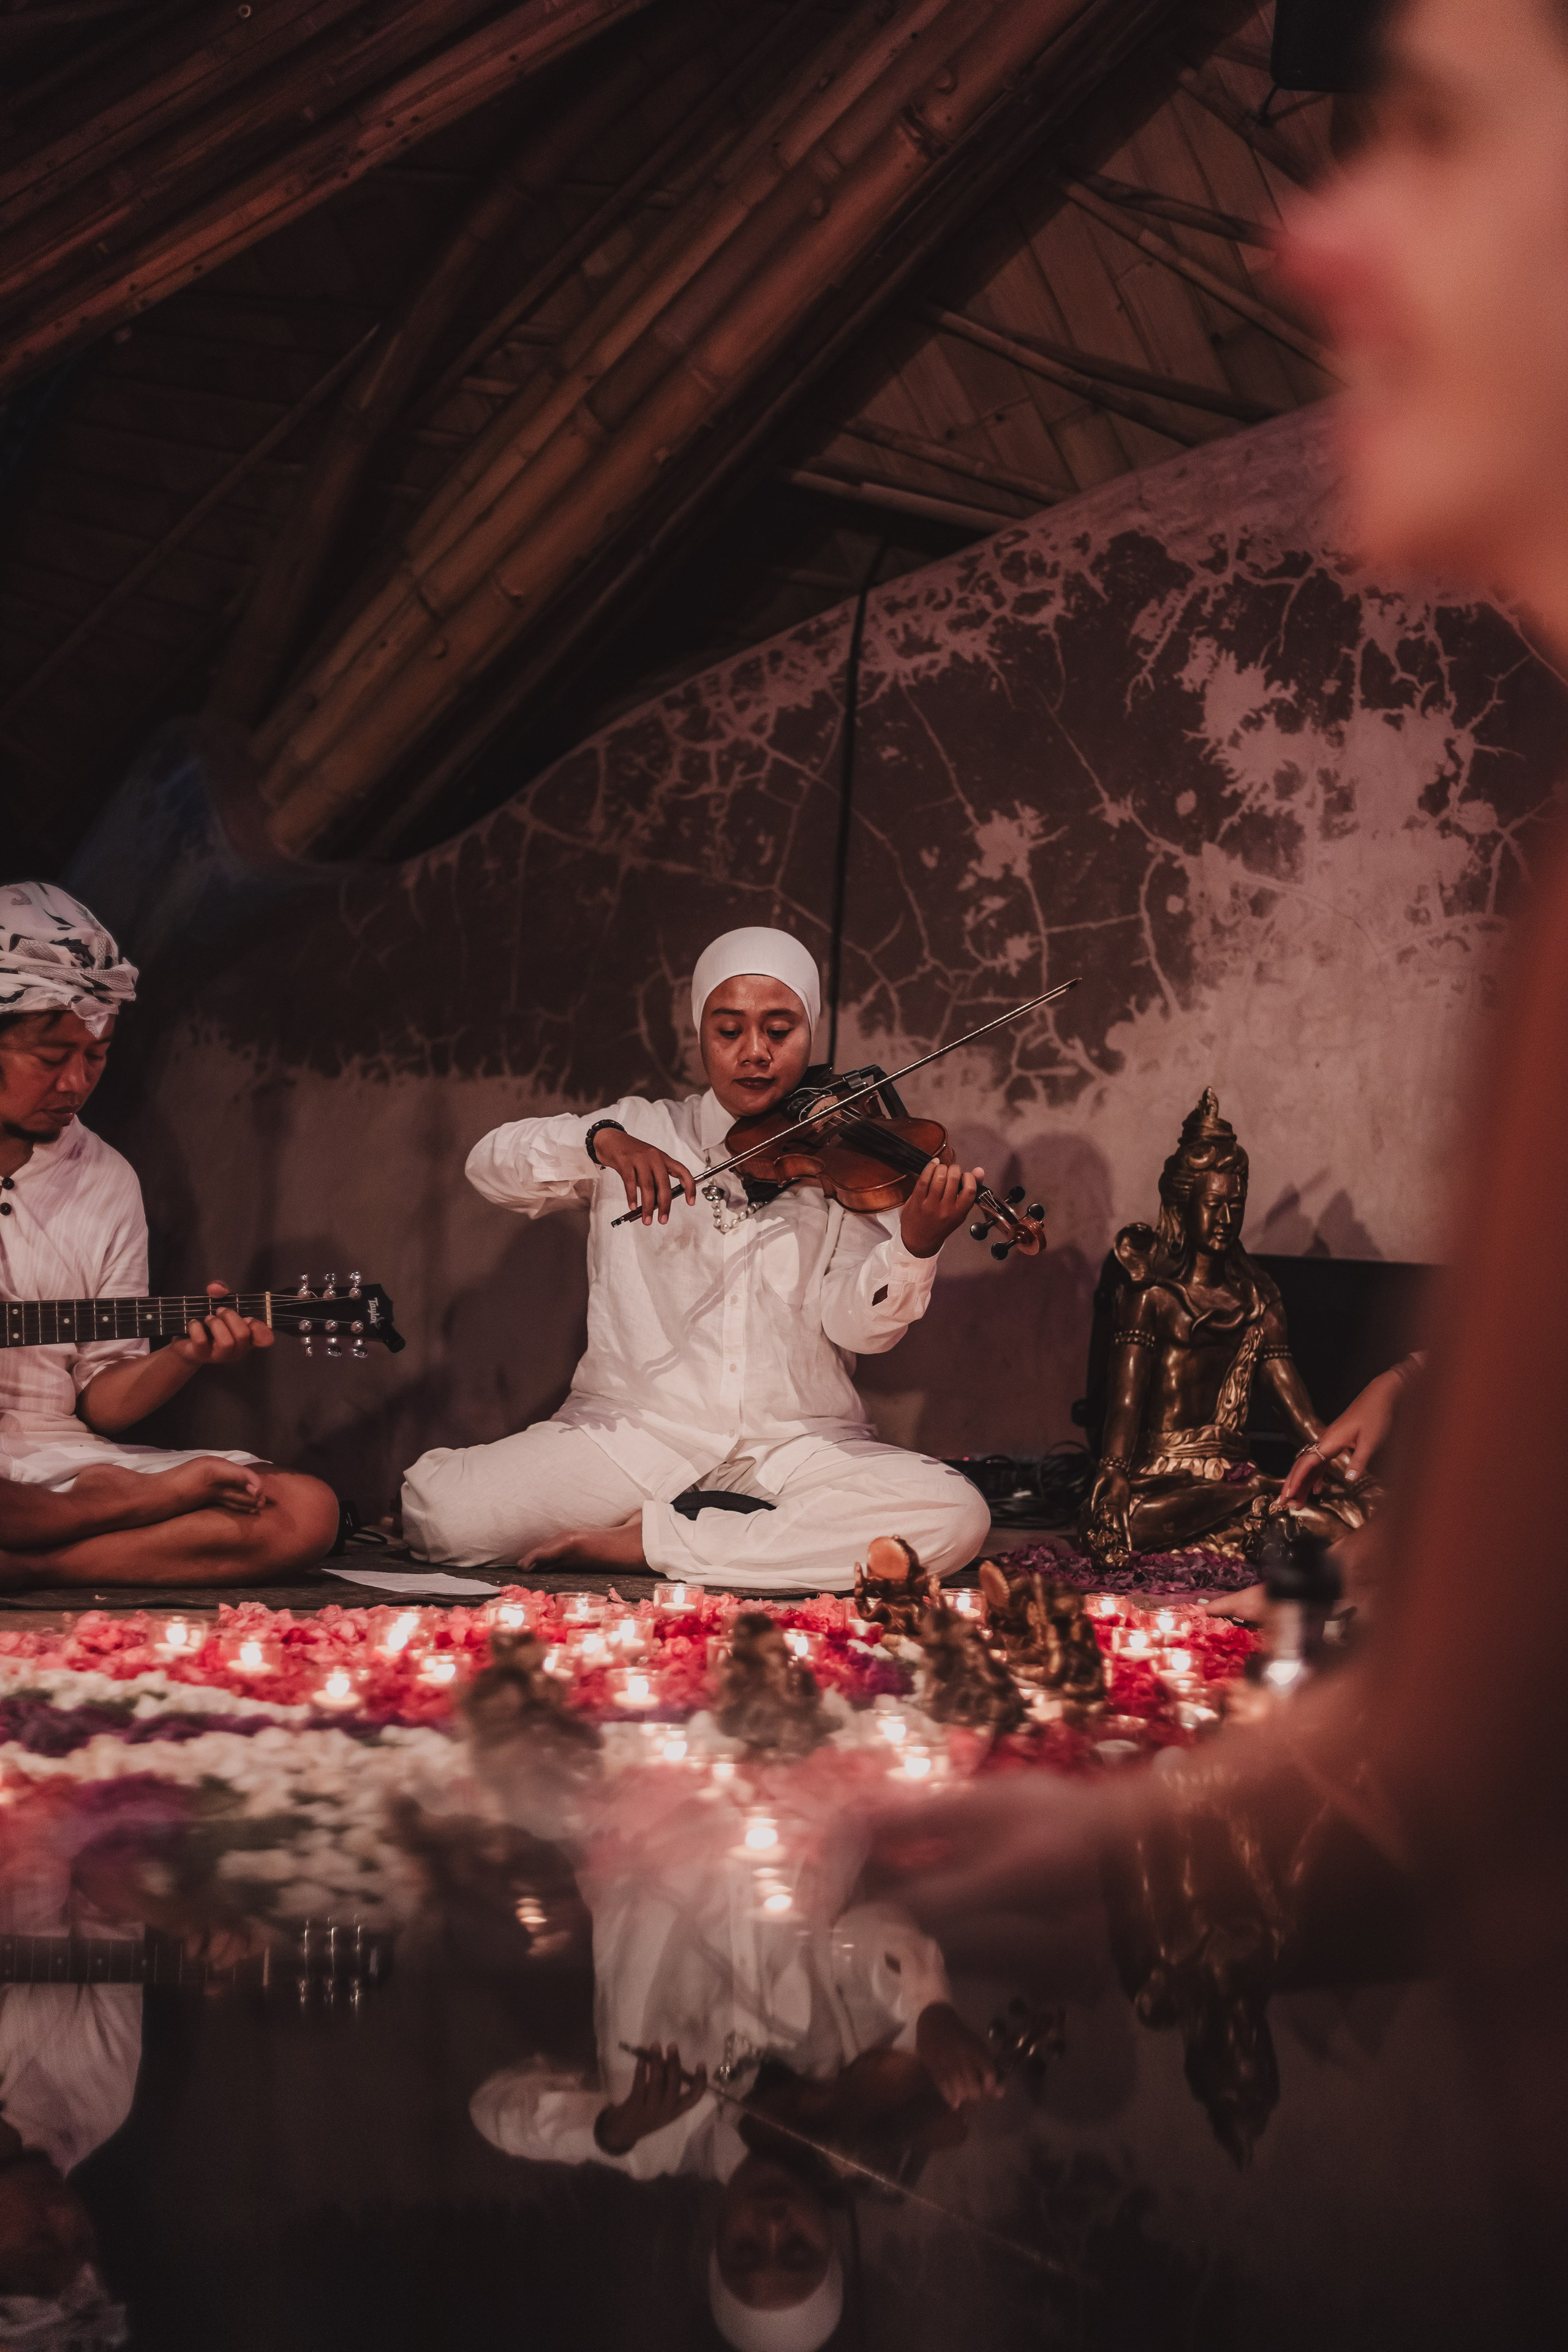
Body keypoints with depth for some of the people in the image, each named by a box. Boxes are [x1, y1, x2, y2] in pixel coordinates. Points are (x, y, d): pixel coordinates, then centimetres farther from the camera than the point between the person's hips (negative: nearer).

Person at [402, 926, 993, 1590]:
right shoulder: (643, 1131, 11)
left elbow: (855, 1323, -8)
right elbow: (490, 1164, -1)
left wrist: (915, 1247, -29)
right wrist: (603, 1141, -19)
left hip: (796, 1445, 1)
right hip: (635, 1431, 0)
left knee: (955, 1516, -29)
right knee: (437, 1508, -23)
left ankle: (649, 1541, -15)